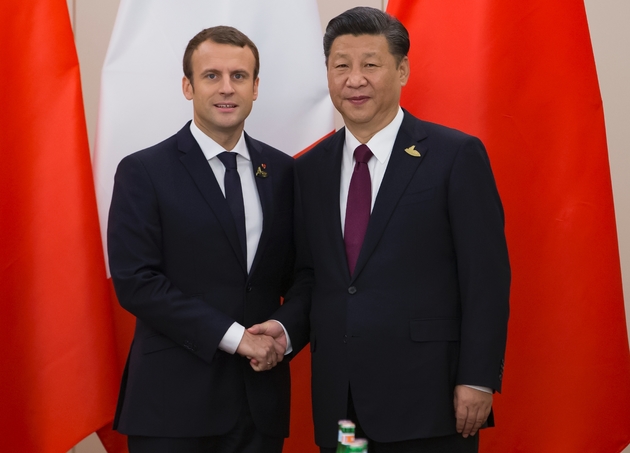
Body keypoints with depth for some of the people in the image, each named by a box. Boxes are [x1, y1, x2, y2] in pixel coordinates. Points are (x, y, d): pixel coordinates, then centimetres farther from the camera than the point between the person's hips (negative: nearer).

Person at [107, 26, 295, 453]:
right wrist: (233, 336, -14)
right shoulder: (143, 172, -4)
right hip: (173, 401, -3)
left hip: (262, 397, 4)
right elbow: (134, 282, -11)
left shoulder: (282, 171, 8)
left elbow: (294, 272, 14)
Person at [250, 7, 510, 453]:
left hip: (426, 400, -4)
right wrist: (286, 327, -4)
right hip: (338, 402, 4)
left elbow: (487, 277, -6)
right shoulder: (310, 169, 11)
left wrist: (477, 380, -11)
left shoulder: (457, 156, -4)